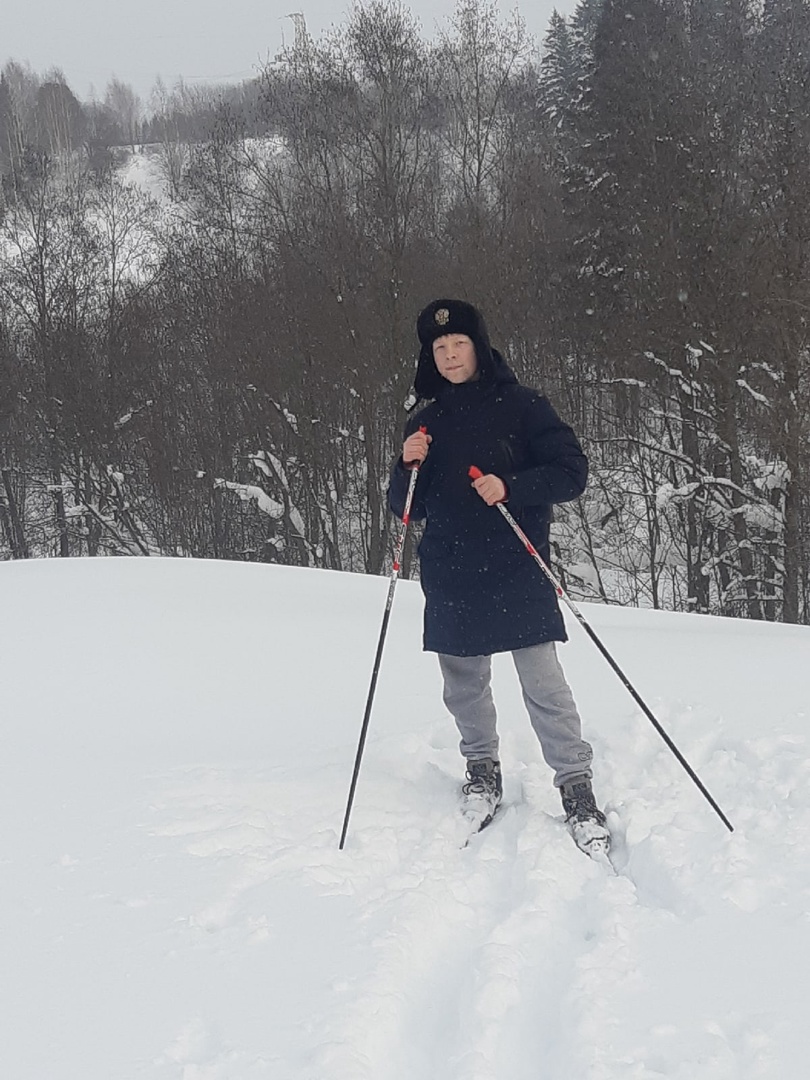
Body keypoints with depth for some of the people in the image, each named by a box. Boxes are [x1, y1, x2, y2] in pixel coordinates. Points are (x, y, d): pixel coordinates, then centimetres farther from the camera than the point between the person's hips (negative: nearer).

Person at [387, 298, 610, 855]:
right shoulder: (426, 422, 13)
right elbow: (407, 508, 14)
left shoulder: (521, 405, 0)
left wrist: (510, 487, -18)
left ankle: (577, 787, -1)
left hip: (517, 573, -4)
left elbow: (572, 470, -4)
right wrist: (408, 467, -6)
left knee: (544, 683, -9)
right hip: (450, 579, 4)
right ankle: (483, 769, 29)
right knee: (464, 684, 9)